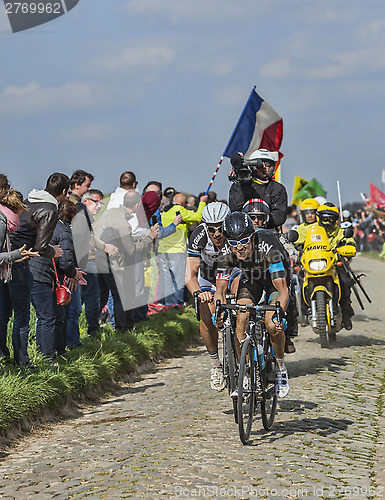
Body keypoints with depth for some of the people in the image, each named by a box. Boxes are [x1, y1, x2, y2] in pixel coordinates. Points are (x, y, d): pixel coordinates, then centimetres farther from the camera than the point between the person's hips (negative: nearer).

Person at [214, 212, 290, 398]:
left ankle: (281, 369, 1)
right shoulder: (227, 254, -29)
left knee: (272, 324, -24)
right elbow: (220, 290, -26)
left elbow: (282, 289, -42)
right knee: (241, 320, -18)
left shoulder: (267, 245, -40)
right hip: (250, 278, 3)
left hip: (275, 279, -3)